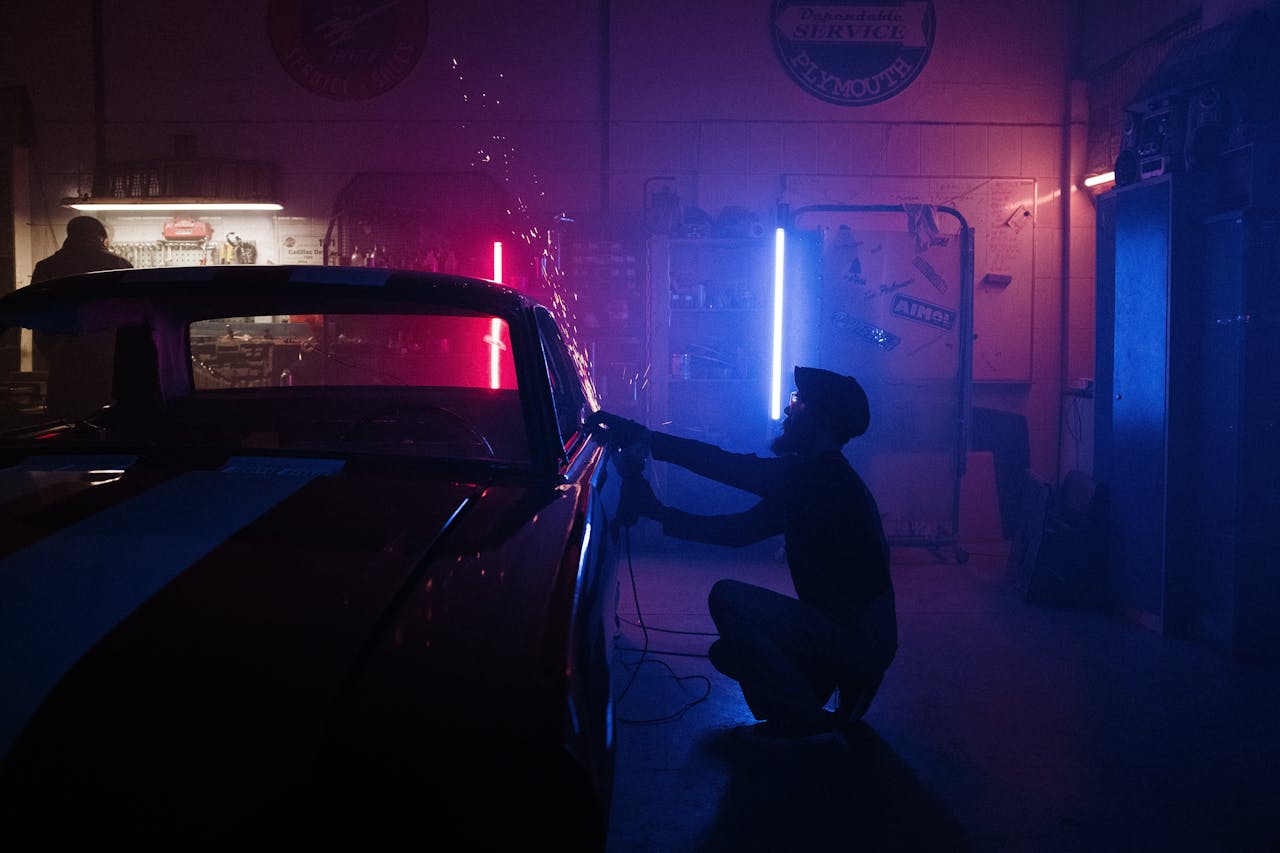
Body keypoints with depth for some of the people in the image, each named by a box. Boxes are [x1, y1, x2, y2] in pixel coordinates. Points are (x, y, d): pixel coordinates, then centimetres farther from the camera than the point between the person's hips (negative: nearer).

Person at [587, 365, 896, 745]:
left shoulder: (822, 475, -19)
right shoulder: (813, 479, 12)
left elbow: (730, 467, -28)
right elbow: (741, 529, 9)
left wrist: (643, 438, -23)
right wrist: (661, 513, 3)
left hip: (860, 639, -10)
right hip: (861, 637, 10)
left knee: (728, 598, -19)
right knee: (729, 651, 16)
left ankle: (805, 720, -9)